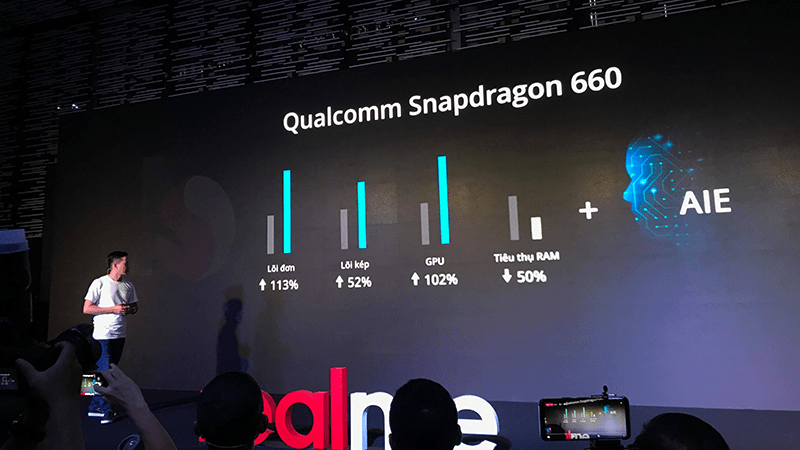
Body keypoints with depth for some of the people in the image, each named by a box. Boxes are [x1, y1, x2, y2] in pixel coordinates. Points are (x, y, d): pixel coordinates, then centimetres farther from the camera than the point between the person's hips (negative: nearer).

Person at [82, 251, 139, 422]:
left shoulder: (128, 285, 9)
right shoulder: (99, 283, -8)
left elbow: (135, 306, 20)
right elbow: (86, 309, -10)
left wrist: (129, 310, -4)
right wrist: (114, 309, -17)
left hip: (119, 335, 6)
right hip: (103, 335, -6)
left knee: (108, 372, 11)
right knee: (105, 372, -6)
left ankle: (95, 407, 23)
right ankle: (107, 411, 3)